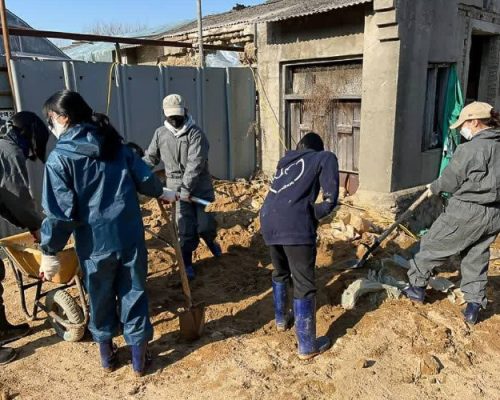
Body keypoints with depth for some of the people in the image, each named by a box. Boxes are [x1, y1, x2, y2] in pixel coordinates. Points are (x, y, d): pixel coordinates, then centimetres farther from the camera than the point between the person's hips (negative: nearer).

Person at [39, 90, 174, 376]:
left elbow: (60, 212, -14)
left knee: (101, 298, 18)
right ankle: (139, 355, 26)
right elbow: (146, 179, 7)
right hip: (130, 237, 3)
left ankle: (107, 352, 37)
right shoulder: (117, 145, 3)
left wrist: (50, 251, -4)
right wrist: (161, 192, 28)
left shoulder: (60, 158, -11)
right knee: (134, 294, 14)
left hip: (95, 243, -3)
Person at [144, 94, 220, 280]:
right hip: (177, 187, 2)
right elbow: (150, 158, 10)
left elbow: (195, 164, -20)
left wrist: (186, 188, -26)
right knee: (186, 230, 0)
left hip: (200, 187, -2)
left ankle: (210, 241, 37)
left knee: (205, 225, 1)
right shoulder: (160, 133, 2)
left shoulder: (195, 133, -11)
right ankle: (187, 264, 18)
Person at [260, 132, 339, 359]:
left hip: (268, 219, 6)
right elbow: (331, 199, 0)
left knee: (280, 272, 27)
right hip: (295, 224, -6)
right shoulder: (326, 158, 11)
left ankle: (281, 319, 45)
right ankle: (307, 346, 15)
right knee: (304, 285, 5)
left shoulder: (286, 159, 27)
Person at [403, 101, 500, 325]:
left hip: (466, 212, -7)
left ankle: (417, 286, 22)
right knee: (477, 258, 16)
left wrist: (434, 188, 11)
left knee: (433, 246, 10)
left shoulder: (470, 149, -16)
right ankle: (474, 304, 18)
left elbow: (450, 181, -9)